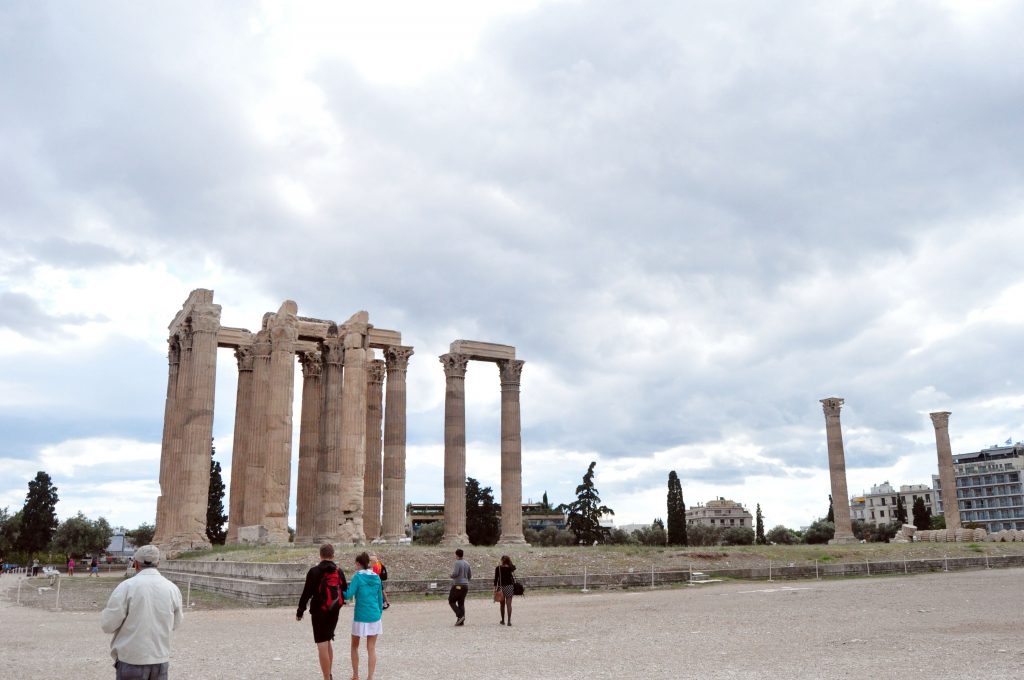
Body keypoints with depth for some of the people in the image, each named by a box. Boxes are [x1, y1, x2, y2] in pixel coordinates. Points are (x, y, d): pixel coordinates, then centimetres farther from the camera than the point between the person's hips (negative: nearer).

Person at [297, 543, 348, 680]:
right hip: (334, 612, 6)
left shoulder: (314, 571, -9)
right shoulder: (339, 572, 5)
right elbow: (344, 592, 12)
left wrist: (300, 611, 0)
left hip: (319, 612, -5)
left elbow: (306, 593, -10)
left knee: (322, 645, -3)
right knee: (327, 642, 21)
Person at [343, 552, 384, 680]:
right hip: (374, 616, 3)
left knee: (355, 646, 17)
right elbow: (380, 598, 10)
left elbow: (349, 595, -13)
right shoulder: (376, 577, 5)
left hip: (361, 617, -3)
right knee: (371, 648, 7)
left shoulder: (358, 576, -9)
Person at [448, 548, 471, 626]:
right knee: (461, 603, 9)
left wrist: (451, 576, -2)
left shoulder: (457, 563, -12)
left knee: (451, 601, 4)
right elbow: (470, 575, 13)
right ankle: (461, 621, 3)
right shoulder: (467, 563, 11)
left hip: (457, 585, -7)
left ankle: (460, 616, -11)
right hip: (465, 585, 7)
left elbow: (455, 574, -23)